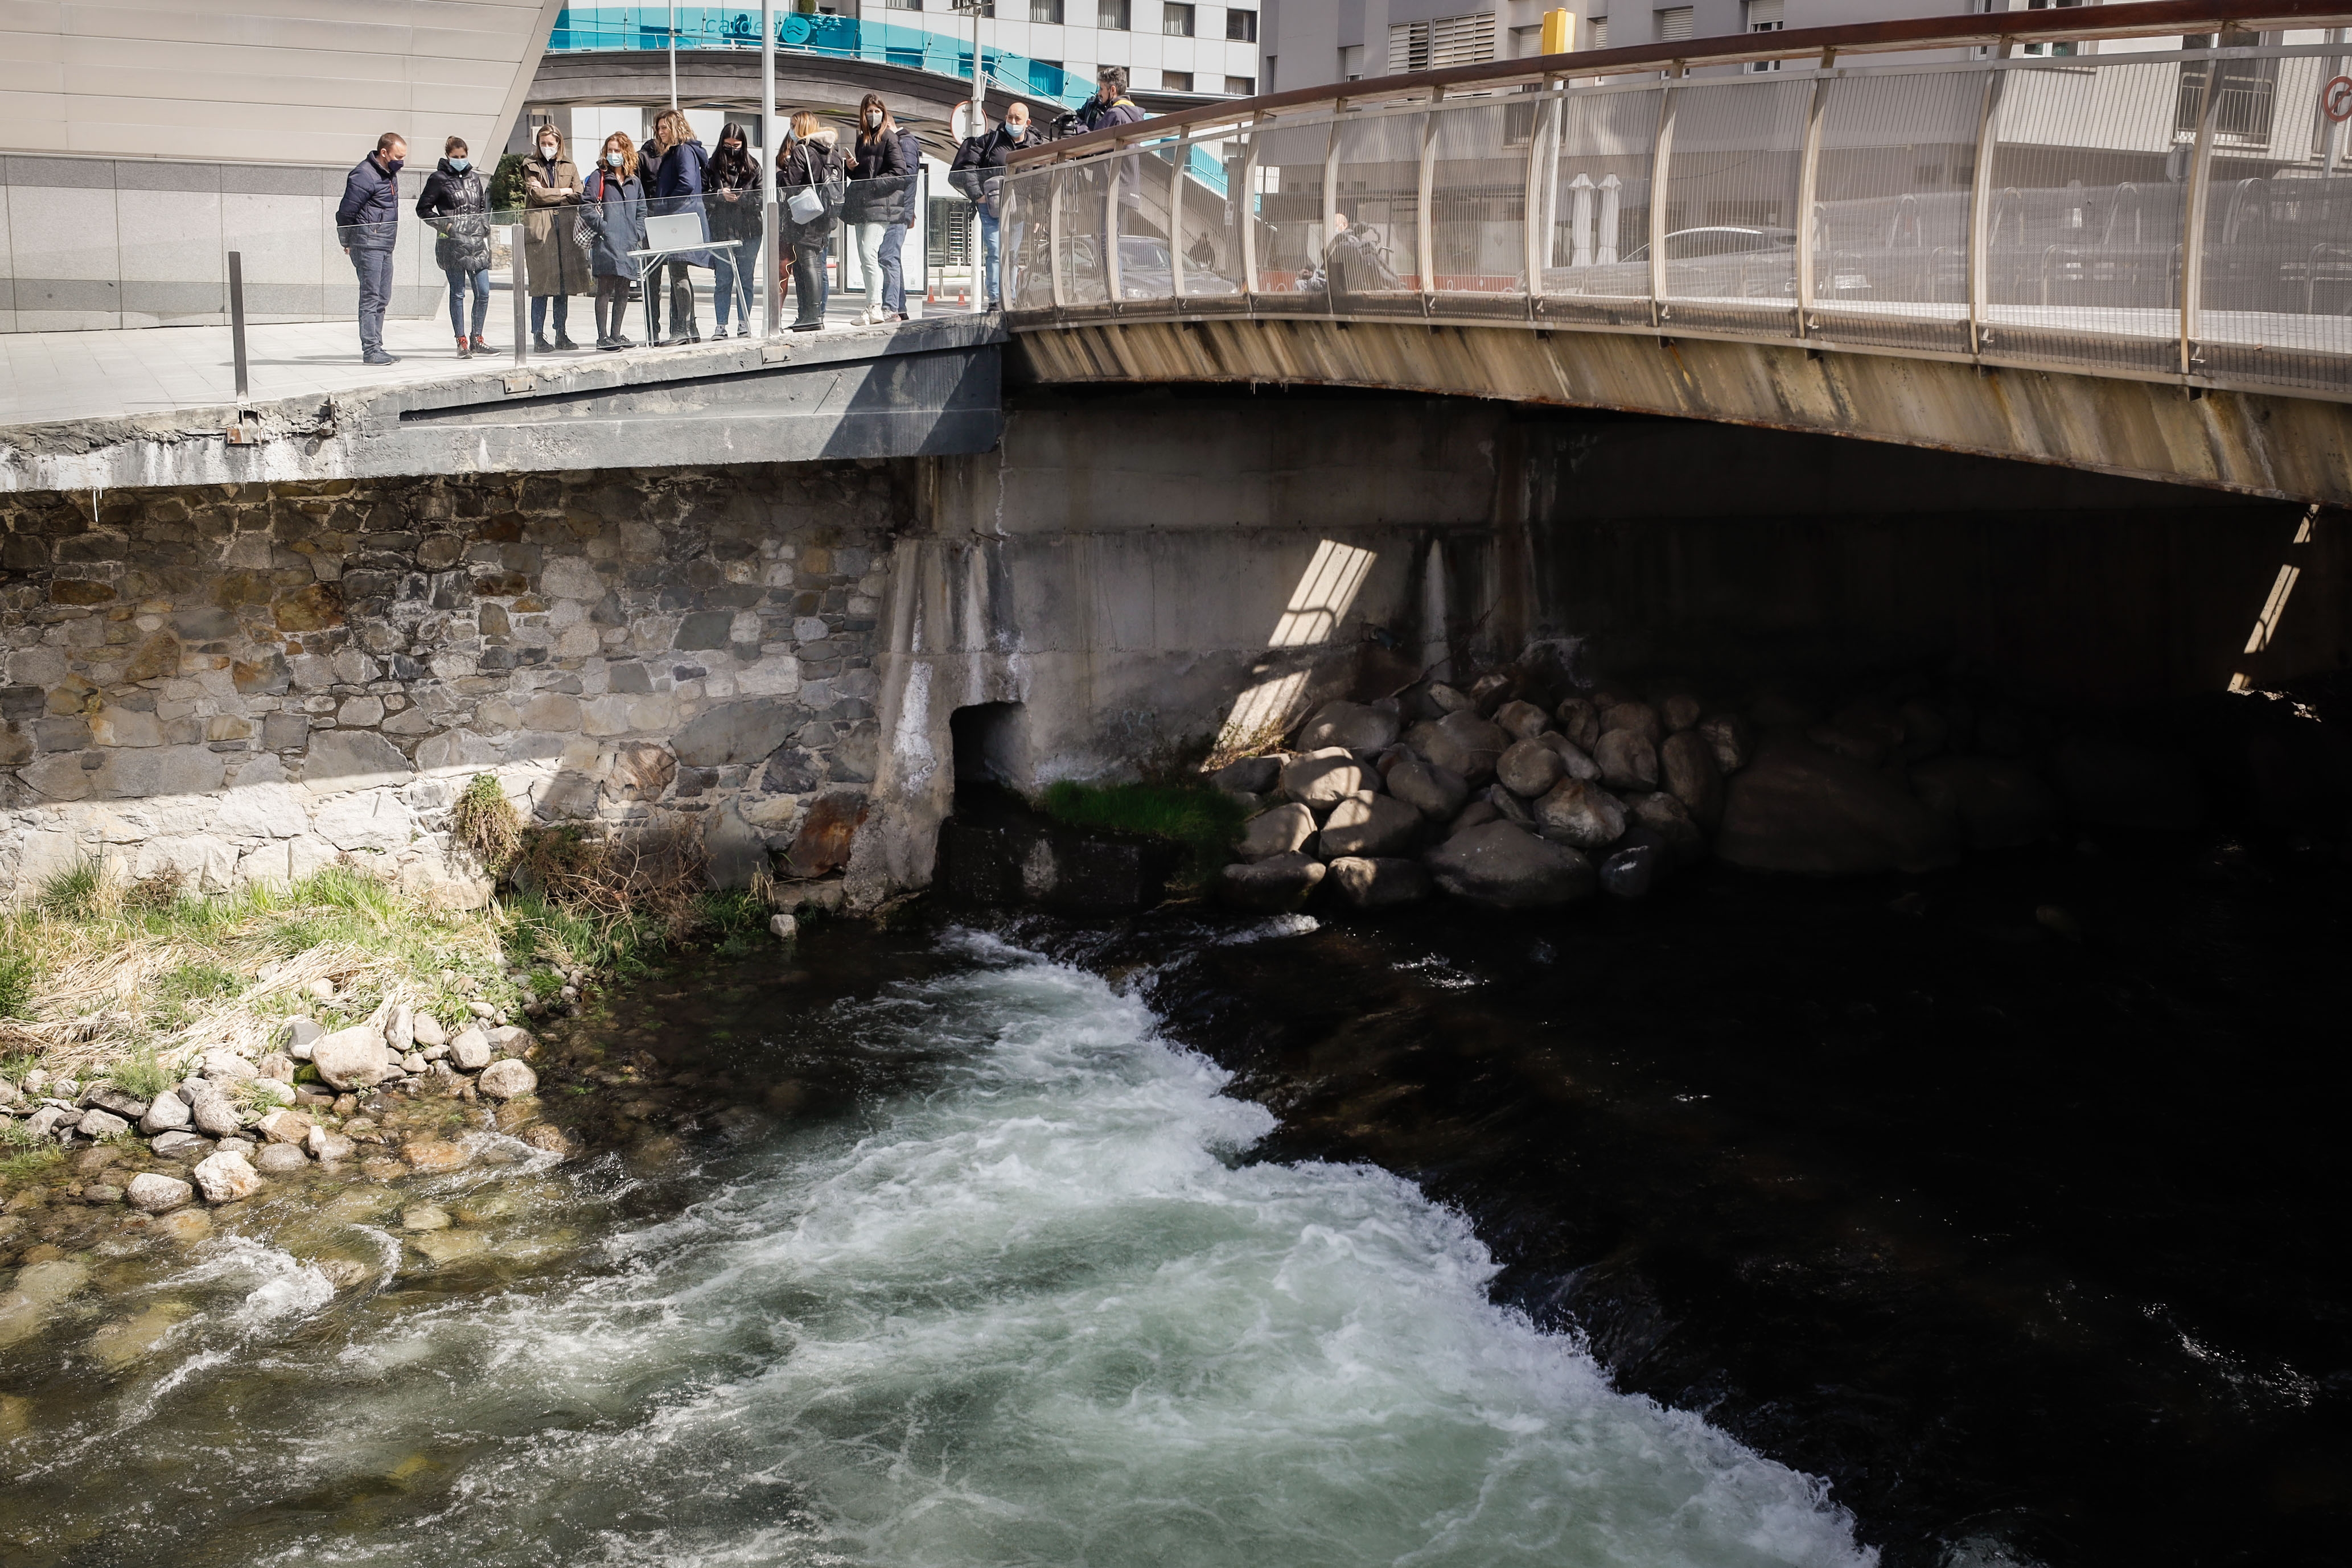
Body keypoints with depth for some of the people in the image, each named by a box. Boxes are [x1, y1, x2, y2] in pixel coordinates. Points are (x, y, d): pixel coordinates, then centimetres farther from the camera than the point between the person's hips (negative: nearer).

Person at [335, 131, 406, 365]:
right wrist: (348, 243, -1)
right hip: (369, 243, -9)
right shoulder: (365, 176, -14)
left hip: (385, 246, 9)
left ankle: (376, 348, 14)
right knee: (371, 297, -10)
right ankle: (370, 351, -11)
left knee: (382, 299, 10)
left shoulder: (390, 173, 15)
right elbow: (345, 212, -12)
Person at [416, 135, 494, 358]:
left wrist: (485, 227, 10)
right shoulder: (438, 179, 0)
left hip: (477, 242, 5)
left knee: (483, 292, 1)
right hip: (453, 243, -5)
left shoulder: (474, 177, 14)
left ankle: (476, 338, 13)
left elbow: (483, 206, 25)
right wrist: (444, 225, -9)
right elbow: (423, 209, 1)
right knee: (458, 293, 0)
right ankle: (462, 341, 6)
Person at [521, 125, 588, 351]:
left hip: (565, 228, 3)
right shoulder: (531, 166, 9)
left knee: (564, 286, 3)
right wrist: (563, 192, 2)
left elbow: (578, 197, 2)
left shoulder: (569, 167, 15)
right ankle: (538, 336, -2)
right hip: (540, 228, -3)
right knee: (541, 285, -6)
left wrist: (548, 193, -4)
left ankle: (561, 335, 9)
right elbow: (537, 195, -6)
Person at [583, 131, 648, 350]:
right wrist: (603, 227, -15)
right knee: (605, 289, -7)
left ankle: (616, 334, 17)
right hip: (607, 242, -5)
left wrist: (638, 235, 3)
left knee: (623, 291, 9)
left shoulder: (635, 182, 16)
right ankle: (603, 337, -6)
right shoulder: (599, 177, 2)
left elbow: (641, 211, 18)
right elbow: (586, 206, -6)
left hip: (629, 244, 5)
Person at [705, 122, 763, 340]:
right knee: (723, 280, 0)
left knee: (745, 279, 6)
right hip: (721, 230, -1)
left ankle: (745, 324, 13)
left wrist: (741, 198, -14)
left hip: (749, 230, 1)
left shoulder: (752, 166, 6)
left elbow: (761, 197, 3)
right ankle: (721, 325, 4)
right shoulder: (713, 165, 4)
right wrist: (721, 195, -15)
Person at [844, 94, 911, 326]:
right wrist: (851, 168, 4)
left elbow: (899, 172, -11)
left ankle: (875, 308, -19)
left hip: (880, 204, -8)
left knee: (868, 253, -18)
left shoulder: (889, 138, -3)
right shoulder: (861, 140, 19)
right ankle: (872, 306, 11)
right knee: (864, 259, 6)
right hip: (861, 206, 8)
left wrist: (872, 184, -14)